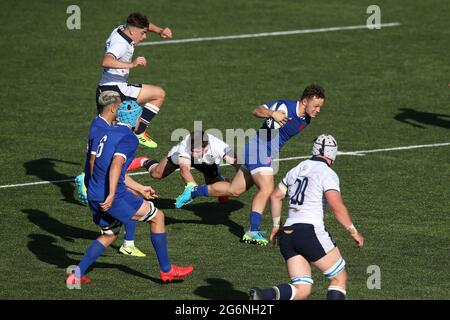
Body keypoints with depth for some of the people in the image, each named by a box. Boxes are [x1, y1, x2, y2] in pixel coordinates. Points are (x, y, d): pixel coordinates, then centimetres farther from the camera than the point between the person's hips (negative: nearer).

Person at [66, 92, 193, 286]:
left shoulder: (109, 133, 19)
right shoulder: (129, 138, -9)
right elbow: (117, 164, -25)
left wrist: (140, 189, 33)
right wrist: (111, 195, -29)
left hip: (94, 195, 8)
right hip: (112, 196, -8)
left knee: (109, 235, 26)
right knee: (157, 216, 6)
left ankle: (77, 275, 17)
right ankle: (166, 270, 10)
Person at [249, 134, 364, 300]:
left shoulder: (297, 170, 18)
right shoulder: (327, 174, -3)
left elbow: (275, 196, 27)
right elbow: (337, 206, -15)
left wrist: (276, 226, 37)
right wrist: (354, 232, -6)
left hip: (288, 233, 7)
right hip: (311, 231, -7)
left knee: (301, 290, 5)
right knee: (339, 278, 9)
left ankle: (264, 295, -22)